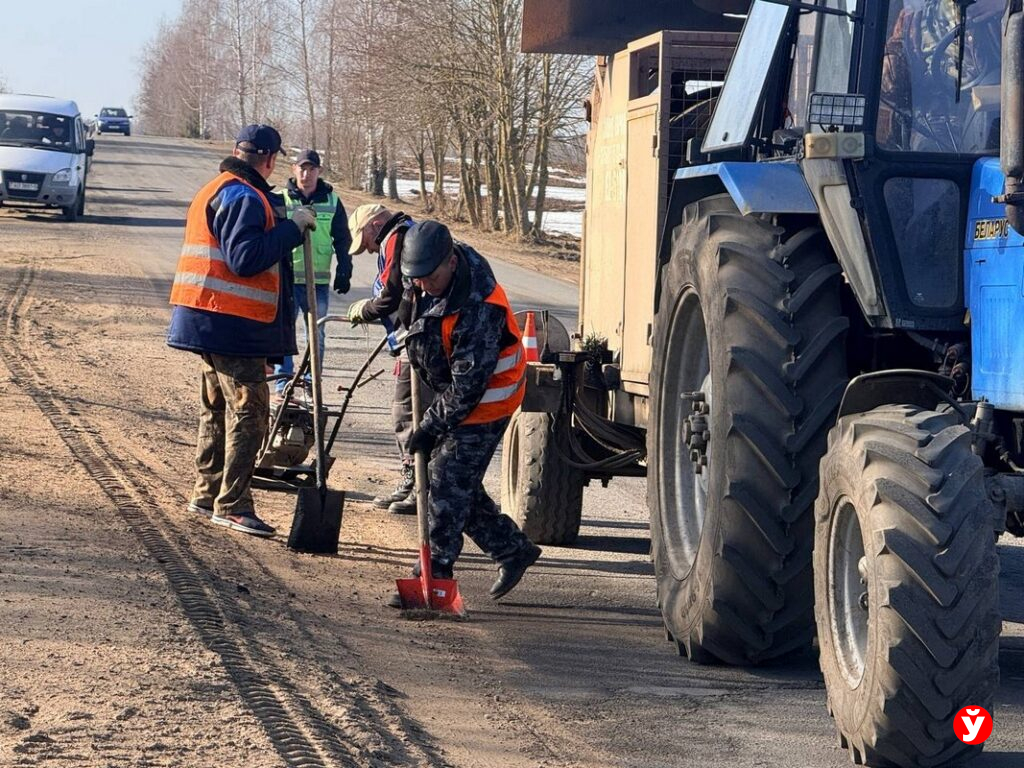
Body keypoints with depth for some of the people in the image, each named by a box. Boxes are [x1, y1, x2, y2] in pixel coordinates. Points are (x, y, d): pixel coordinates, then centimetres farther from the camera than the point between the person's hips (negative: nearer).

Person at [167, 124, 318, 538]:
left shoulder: (215, 191, 18)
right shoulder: (244, 198, -15)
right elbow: (245, 258, -24)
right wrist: (292, 228, -20)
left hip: (209, 320, 11)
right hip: (232, 324, -11)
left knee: (218, 408, 18)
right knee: (248, 411, -8)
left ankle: (207, 494, 26)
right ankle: (232, 505, -9)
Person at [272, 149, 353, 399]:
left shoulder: (332, 202, 6)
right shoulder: (281, 200, 2)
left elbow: (343, 241, 11)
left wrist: (344, 272, 5)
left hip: (319, 280, 2)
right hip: (286, 278, -2)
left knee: (317, 335, 7)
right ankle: (282, 385, 4)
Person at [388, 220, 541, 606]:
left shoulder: (480, 308, -33)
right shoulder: (428, 282, -8)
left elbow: (467, 386, -30)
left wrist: (430, 427, -24)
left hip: (484, 403, -9)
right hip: (450, 393, 9)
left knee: (448, 484, -10)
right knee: (460, 486, 12)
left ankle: (434, 576, -4)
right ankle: (513, 549, 25)